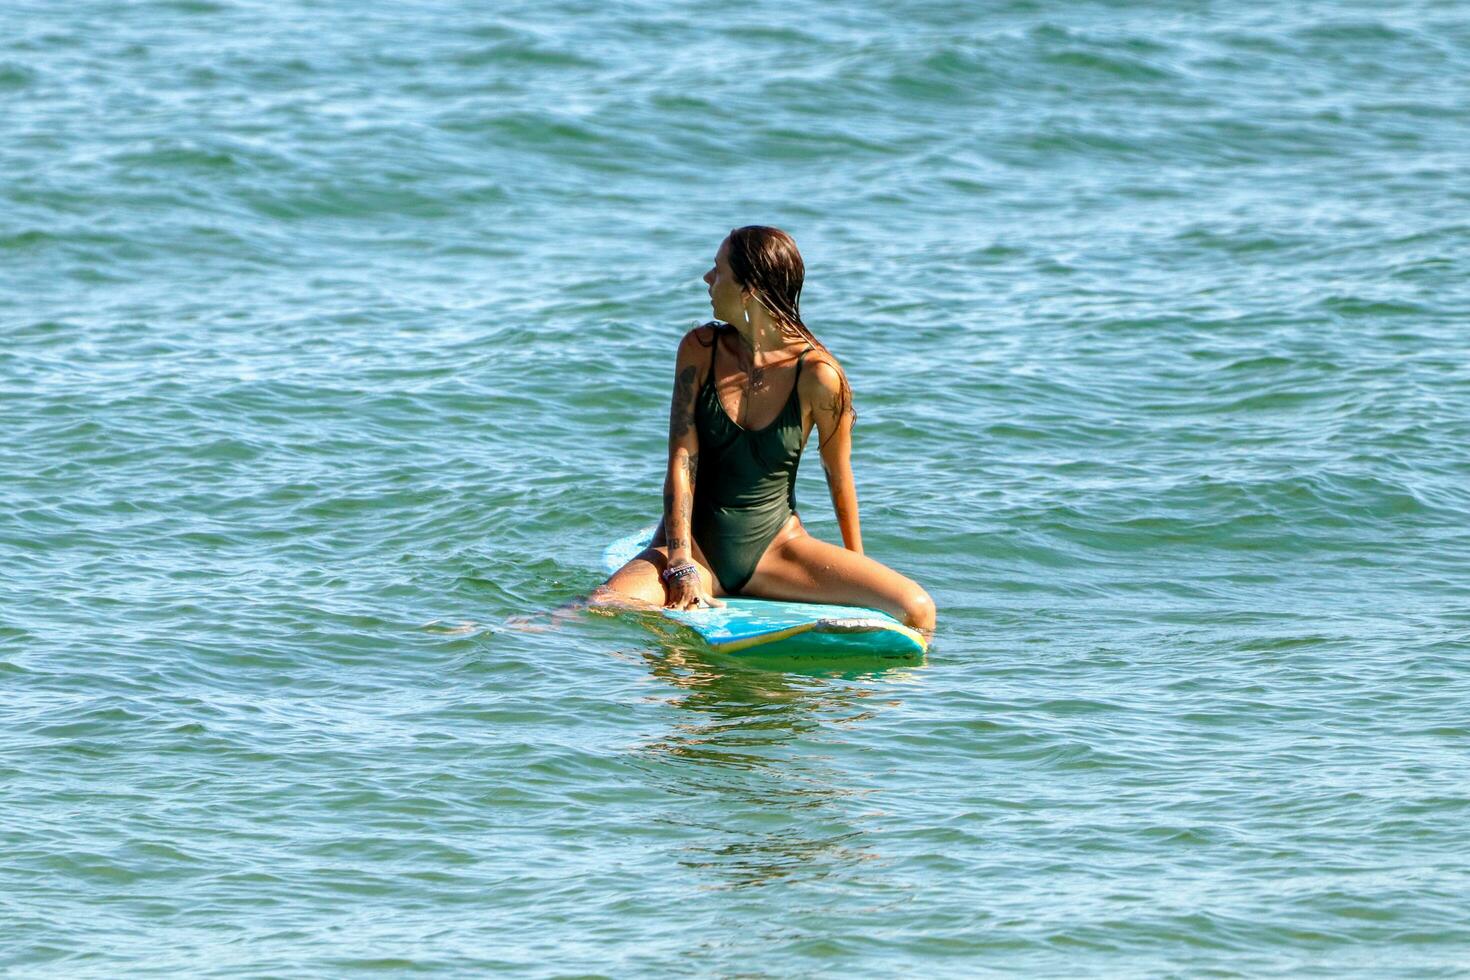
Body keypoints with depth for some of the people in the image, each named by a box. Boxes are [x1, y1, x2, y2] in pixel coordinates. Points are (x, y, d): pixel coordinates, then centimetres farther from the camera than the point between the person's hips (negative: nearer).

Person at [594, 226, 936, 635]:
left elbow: (839, 475, 1)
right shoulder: (700, 349, -5)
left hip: (776, 545, 0)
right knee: (601, 610, -31)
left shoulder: (817, 375, -12)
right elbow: (682, 460, -9)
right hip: (697, 543, 0)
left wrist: (855, 565, 11)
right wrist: (681, 564, -18)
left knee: (916, 609, -19)